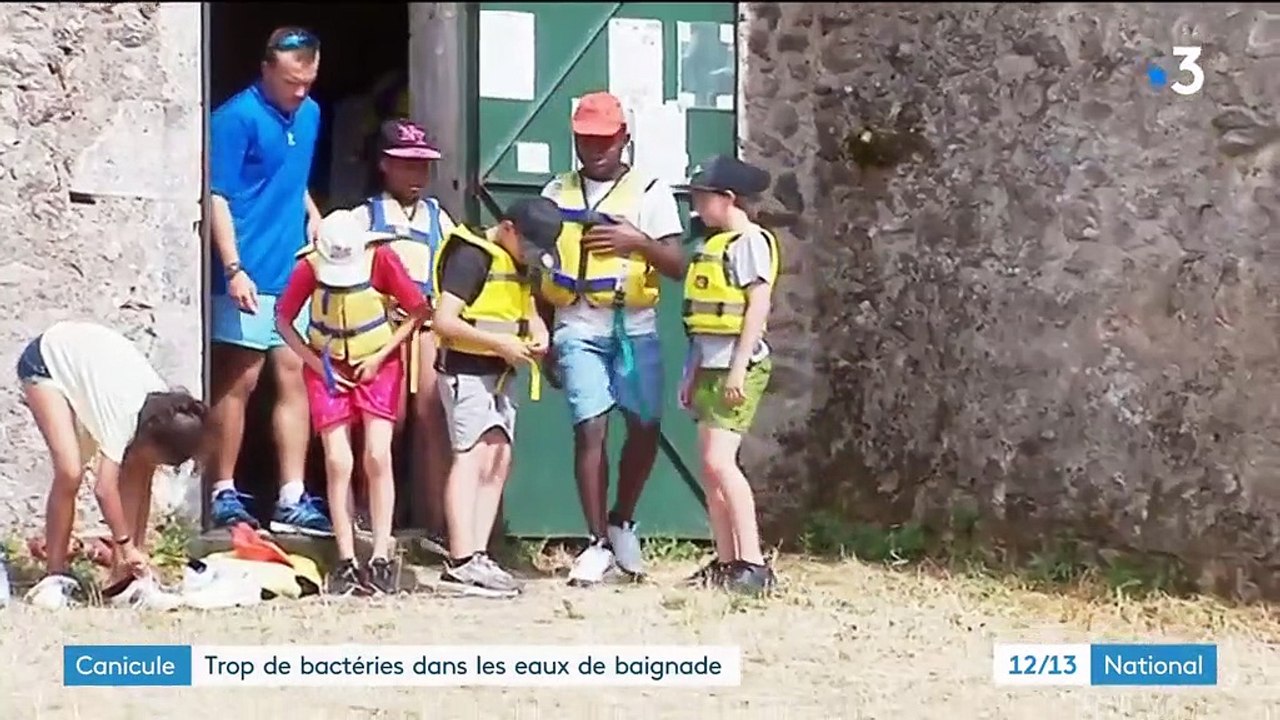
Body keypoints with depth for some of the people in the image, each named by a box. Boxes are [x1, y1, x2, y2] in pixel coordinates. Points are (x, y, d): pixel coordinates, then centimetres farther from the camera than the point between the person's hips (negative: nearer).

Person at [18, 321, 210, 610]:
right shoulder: (124, 410, -38)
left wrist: (137, 552, -10)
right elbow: (104, 488, -38)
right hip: (46, 361, -6)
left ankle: (123, 579, -4)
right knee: (69, 472, -24)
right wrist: (126, 543, -28)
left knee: (136, 472, -10)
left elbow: (143, 484, -9)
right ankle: (55, 577, -8)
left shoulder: (164, 413, -18)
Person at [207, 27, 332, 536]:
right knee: (239, 381, -2)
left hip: (295, 272, 7)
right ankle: (224, 493, 6)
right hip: (250, 274, -7)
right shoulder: (237, 118, -11)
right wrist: (233, 269, -20)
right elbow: (218, 197, -14)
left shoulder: (310, 115, 12)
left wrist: (312, 213, 7)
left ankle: (292, 498, 6)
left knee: (295, 378, 4)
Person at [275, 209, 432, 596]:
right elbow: (283, 320, -4)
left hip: (377, 365, -1)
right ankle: (346, 563, -4)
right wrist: (317, 364, -11)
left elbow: (418, 310, -12)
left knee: (377, 456, -12)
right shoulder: (309, 266, -18)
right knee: (338, 462, -8)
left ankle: (381, 559, -7)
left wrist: (379, 357, -14)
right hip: (328, 369, 1)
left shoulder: (381, 259, -21)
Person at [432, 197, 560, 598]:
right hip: (466, 369, -9)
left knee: (498, 459, 5)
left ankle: (476, 556, 6)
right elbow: (444, 320, -19)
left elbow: (526, 307, 27)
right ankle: (462, 562, -20)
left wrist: (538, 332, 3)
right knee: (473, 455, -16)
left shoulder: (519, 263, 15)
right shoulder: (472, 256, -13)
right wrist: (500, 343, -21)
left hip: (499, 373, 9)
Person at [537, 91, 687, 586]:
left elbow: (677, 266, -1)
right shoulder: (557, 194, 10)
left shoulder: (650, 193, 4)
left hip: (635, 327, 0)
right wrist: (544, 340, 13)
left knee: (646, 427, -1)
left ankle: (621, 521, 23)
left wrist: (639, 241, -18)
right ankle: (598, 542, -4)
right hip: (578, 328, 0)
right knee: (590, 428, -10)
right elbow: (542, 270, 15)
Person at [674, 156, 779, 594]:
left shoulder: (749, 242, -11)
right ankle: (726, 562, 12)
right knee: (710, 467, 8)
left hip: (738, 367, -10)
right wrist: (693, 374, 19)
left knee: (719, 461, -18)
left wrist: (739, 369, -22)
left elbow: (758, 307, -17)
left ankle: (753, 563, -20)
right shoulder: (714, 245, 17)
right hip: (711, 365, 10)